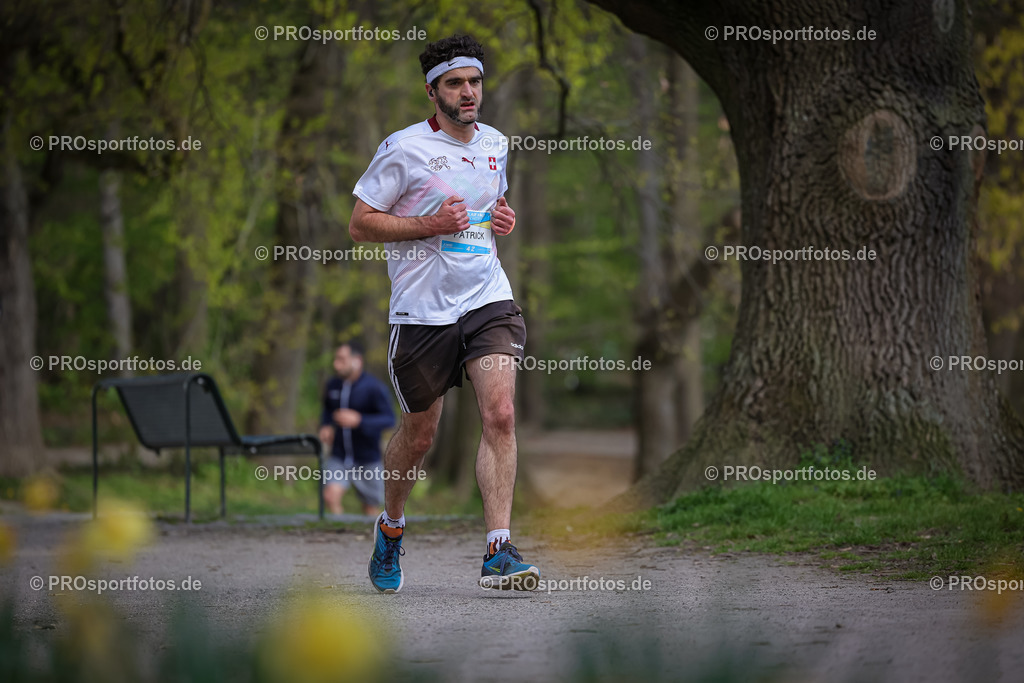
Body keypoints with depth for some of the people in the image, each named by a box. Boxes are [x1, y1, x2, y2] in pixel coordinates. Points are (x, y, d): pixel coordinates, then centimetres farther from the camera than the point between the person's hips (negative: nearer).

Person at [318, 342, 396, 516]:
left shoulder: (374, 388, -13)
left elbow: (389, 419, -19)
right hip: (339, 457, 3)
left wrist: (359, 420, -33)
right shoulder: (333, 385, 2)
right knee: (331, 496, -22)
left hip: (367, 459, -3)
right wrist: (325, 426, 0)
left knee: (371, 509, 10)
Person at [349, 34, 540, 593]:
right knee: (419, 434, 9)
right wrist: (432, 224, -16)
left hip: (488, 300, 3)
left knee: (500, 416, -16)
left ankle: (499, 554, -17)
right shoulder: (404, 148, -6)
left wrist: (503, 218, 6)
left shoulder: (494, 144, 11)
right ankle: (390, 527, 37)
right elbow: (360, 223, -5)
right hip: (421, 311, -3)